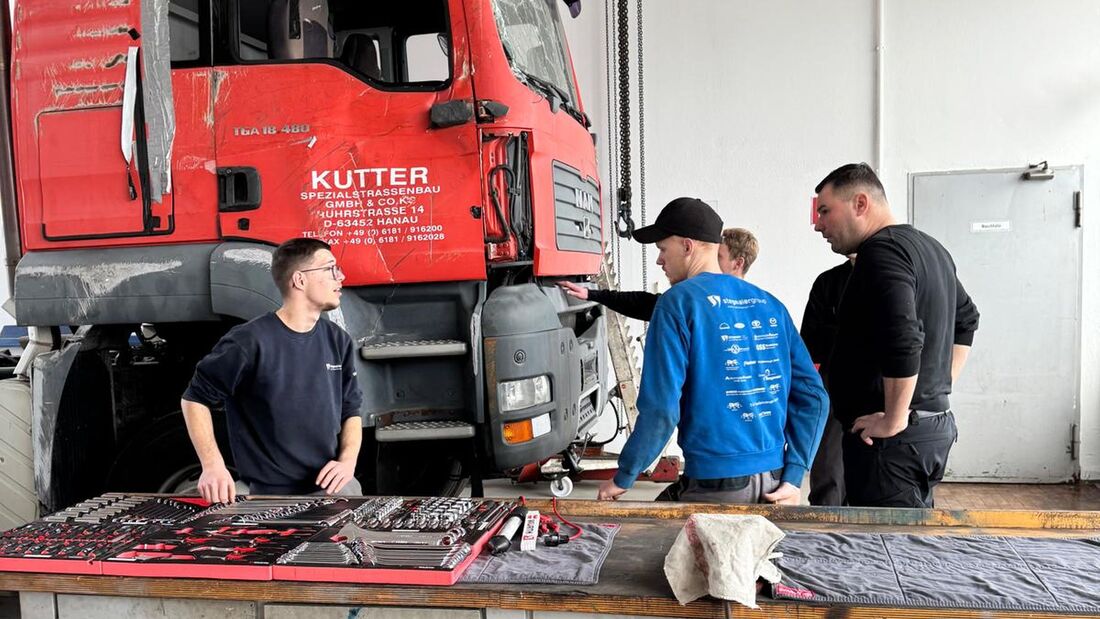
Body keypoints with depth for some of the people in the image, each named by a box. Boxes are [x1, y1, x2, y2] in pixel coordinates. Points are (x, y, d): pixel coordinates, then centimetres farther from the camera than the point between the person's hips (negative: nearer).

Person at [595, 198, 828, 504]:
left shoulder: (679, 302, -10)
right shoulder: (769, 303, 8)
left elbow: (660, 407, -15)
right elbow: (812, 395, 5)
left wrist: (623, 478, -4)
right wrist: (793, 477, 5)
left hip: (716, 484, -6)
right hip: (774, 482, 6)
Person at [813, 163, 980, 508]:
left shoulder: (881, 250, -16)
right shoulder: (931, 247, 16)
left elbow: (903, 340, -29)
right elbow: (966, 319, 27)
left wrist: (894, 421, -19)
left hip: (893, 439, -10)